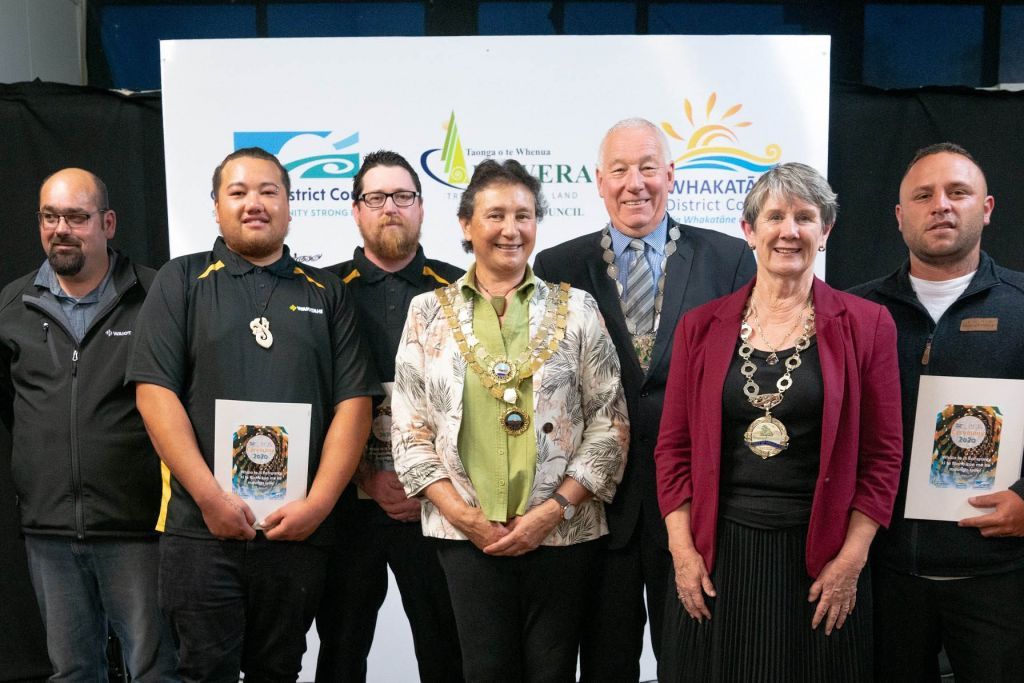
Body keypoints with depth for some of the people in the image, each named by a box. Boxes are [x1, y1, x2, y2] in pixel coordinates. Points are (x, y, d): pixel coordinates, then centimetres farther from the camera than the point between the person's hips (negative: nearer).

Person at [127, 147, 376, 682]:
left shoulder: (326, 293, 10)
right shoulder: (181, 281, 5)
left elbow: (354, 402, 3)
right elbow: (155, 391, -4)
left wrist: (318, 503, -8)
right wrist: (210, 496, -13)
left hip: (299, 531, 2)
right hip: (201, 528, -2)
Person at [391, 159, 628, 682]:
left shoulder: (576, 309, 3)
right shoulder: (429, 312, 4)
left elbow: (610, 422, 0)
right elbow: (410, 430, 2)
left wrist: (553, 510, -9)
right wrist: (463, 515, -7)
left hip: (562, 534, 0)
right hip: (467, 535, 0)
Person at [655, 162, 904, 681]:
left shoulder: (865, 324, 0)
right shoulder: (701, 326, 4)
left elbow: (882, 456, 0)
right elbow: (673, 447, 5)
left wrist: (851, 560, -6)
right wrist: (683, 551, -2)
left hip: (819, 562, -1)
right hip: (717, 558, 1)